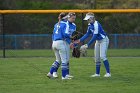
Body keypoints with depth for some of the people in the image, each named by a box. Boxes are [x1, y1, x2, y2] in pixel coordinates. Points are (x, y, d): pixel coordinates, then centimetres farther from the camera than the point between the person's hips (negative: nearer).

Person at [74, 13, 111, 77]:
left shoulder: (96, 25, -27)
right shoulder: (90, 25, 0)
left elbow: (94, 36, -30)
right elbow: (87, 34, 6)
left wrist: (87, 45, -30)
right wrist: (80, 40, -6)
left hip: (104, 40, -9)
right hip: (98, 41, 9)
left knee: (102, 56, -19)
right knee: (97, 58, 9)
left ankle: (108, 73, -17)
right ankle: (97, 73, 16)